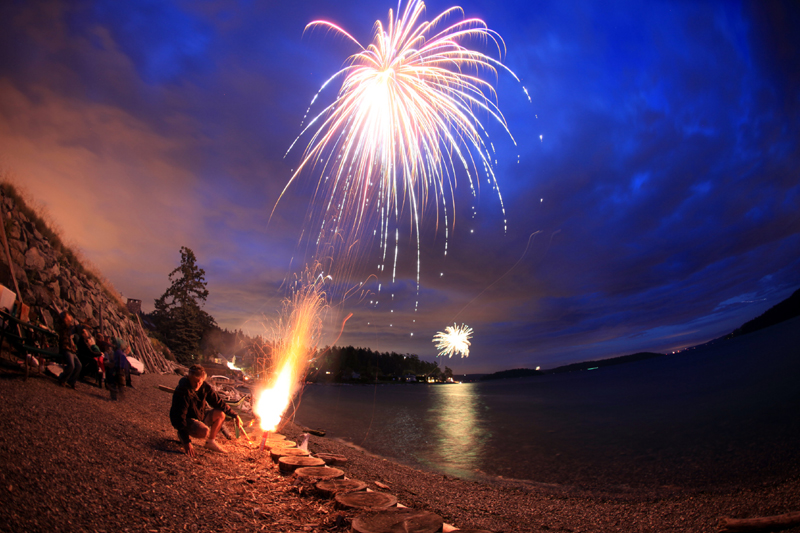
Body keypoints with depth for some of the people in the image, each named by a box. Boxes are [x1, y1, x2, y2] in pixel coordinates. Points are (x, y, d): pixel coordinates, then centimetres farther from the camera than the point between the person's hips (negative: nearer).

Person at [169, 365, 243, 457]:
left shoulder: (205, 387, -8)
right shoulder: (182, 391, -28)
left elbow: (218, 403, 1)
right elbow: (180, 417, -30)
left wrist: (235, 416, -1)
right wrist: (186, 442, -34)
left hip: (199, 417, 7)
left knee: (220, 414, -9)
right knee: (204, 432, -31)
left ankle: (210, 442, 5)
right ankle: (182, 436, -2)